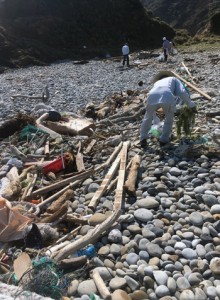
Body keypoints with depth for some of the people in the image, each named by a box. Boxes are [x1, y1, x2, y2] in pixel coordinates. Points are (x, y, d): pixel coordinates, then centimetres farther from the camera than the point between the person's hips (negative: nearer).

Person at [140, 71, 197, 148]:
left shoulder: (157, 83, 47)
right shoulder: (174, 79, 39)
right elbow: (183, 92, 18)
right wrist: (191, 104, 28)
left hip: (152, 97, 3)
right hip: (167, 97, -2)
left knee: (148, 117, 29)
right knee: (169, 117, 26)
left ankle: (143, 139, 29)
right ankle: (164, 139, 30)